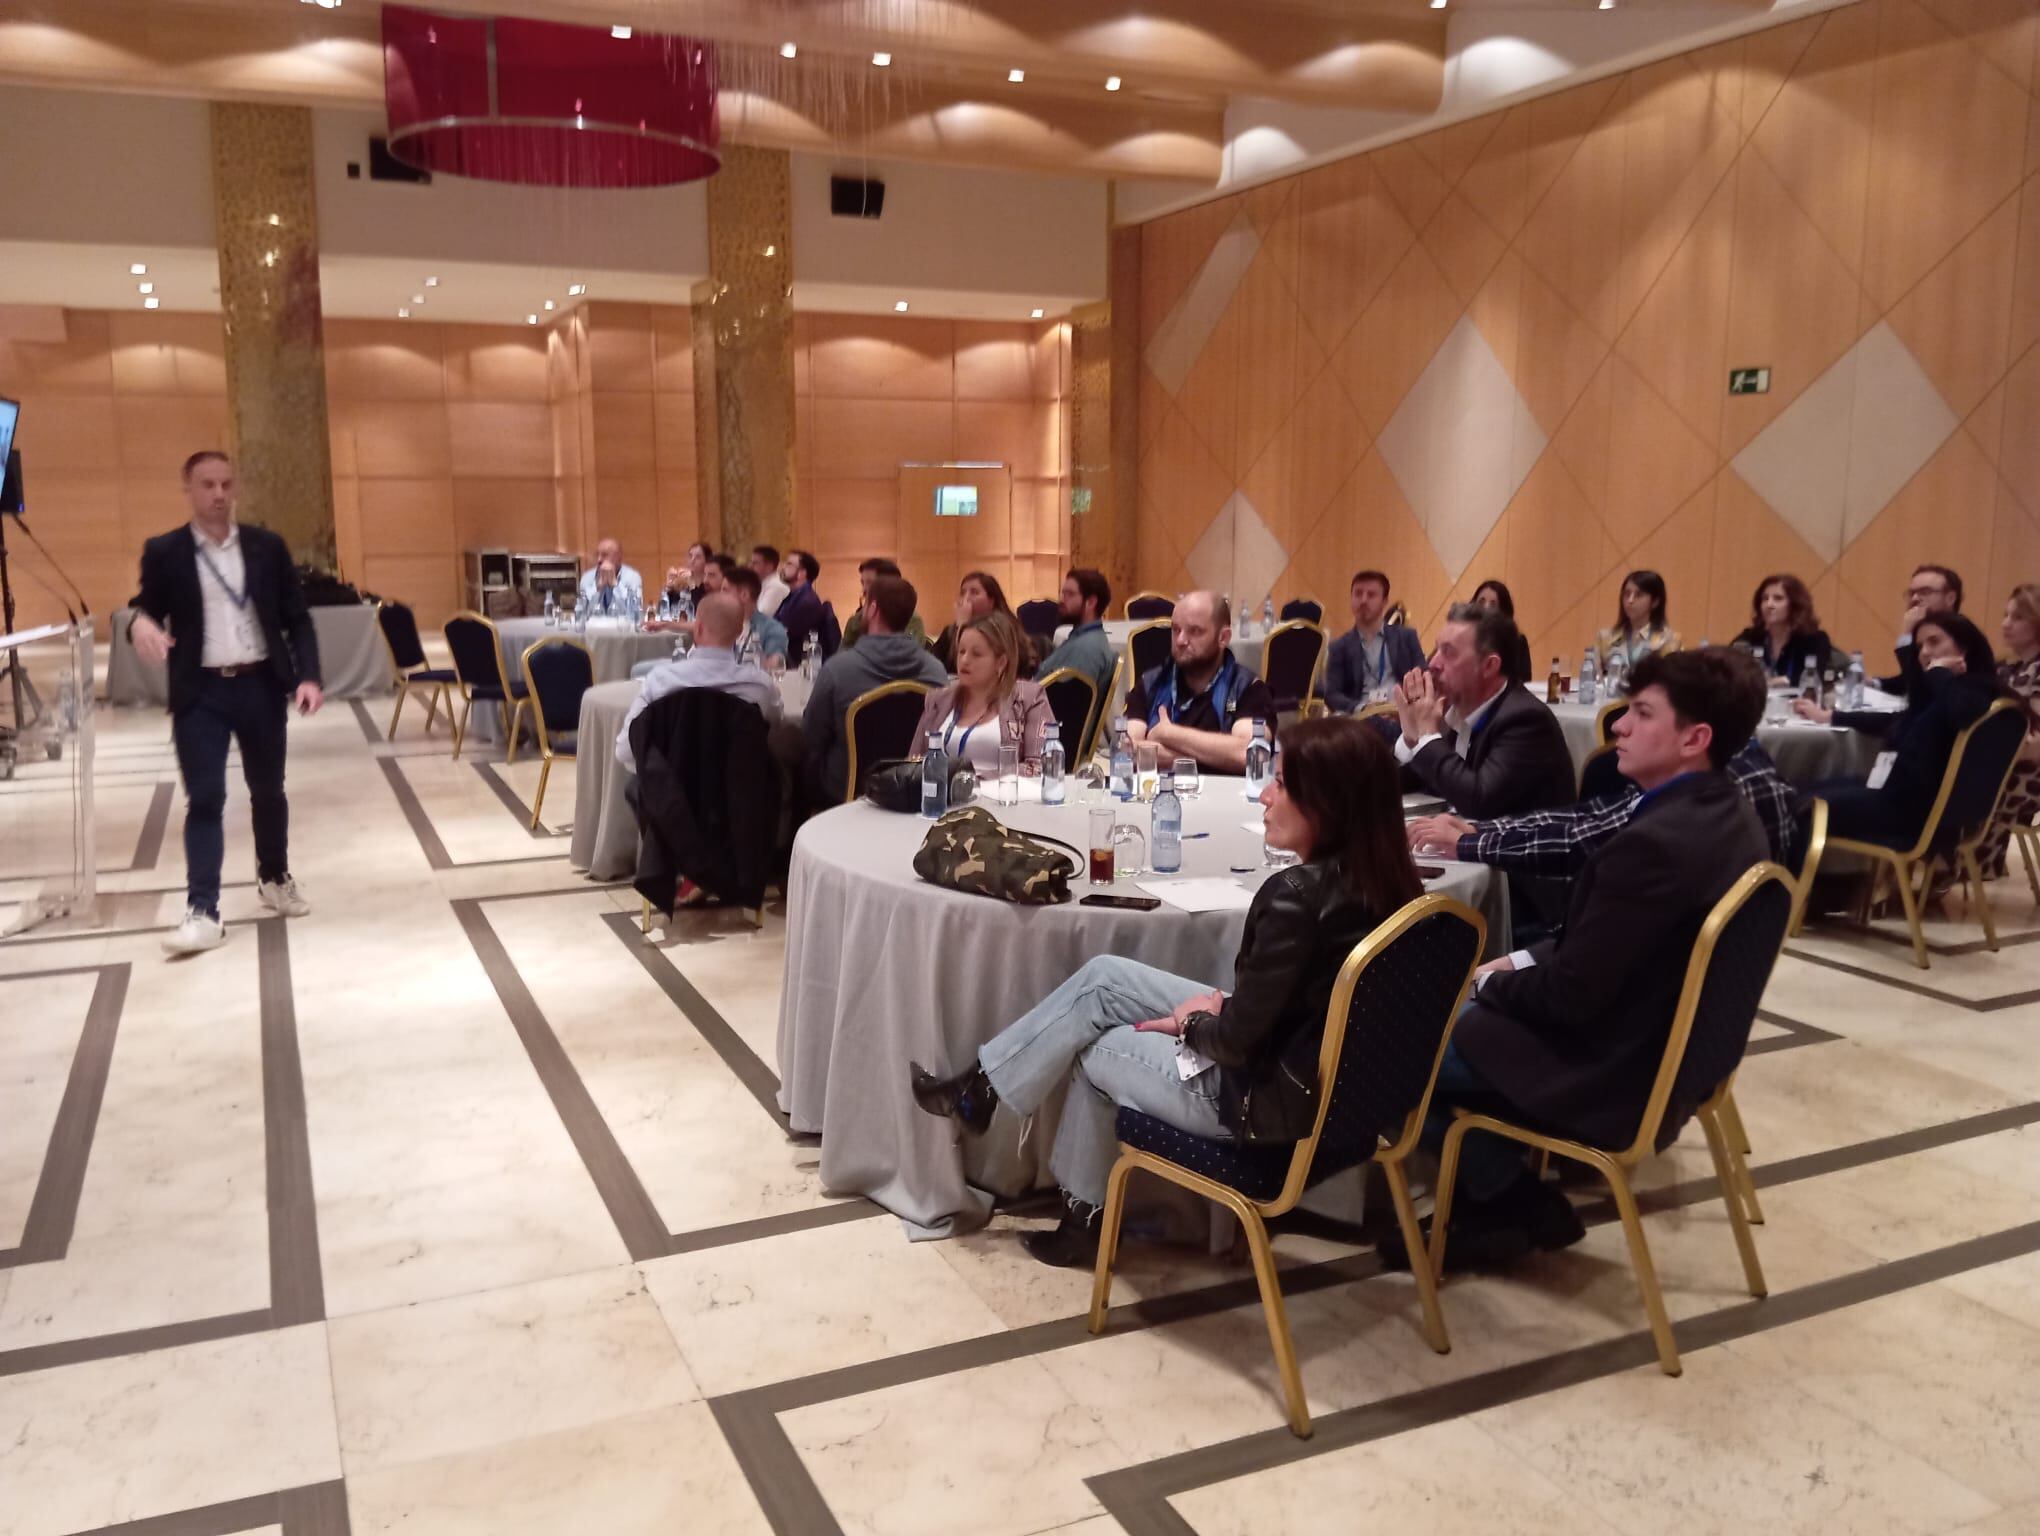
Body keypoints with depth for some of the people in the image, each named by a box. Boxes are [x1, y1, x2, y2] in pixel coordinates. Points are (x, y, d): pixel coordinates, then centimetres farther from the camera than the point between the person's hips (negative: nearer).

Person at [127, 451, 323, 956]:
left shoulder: (267, 547, 5)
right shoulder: (163, 552, 2)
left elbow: (297, 619, 5)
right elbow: (146, 608, 3)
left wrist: (307, 677, -8)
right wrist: (140, 623, -23)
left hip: (261, 686, 2)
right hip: (201, 693, -2)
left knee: (268, 791, 15)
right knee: (204, 800, -5)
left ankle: (275, 880, 34)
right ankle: (202, 913, -6)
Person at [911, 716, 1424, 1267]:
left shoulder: (1297, 895, -30)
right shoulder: (1384, 878, -4)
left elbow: (1237, 1039, -22)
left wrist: (1191, 1023, -2)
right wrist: (1222, 1007, 2)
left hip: (1270, 1102, -8)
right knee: (1102, 977, 12)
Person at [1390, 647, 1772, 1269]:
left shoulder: (1655, 843, -30)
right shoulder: (1725, 814, 1)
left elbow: (1571, 995, -24)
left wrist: (1489, 983, -6)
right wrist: (1524, 962, 6)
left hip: (1607, 1074, -10)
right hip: (1667, 1051, 10)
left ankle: (1519, 1203, 12)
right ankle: (1493, 1188, 18)